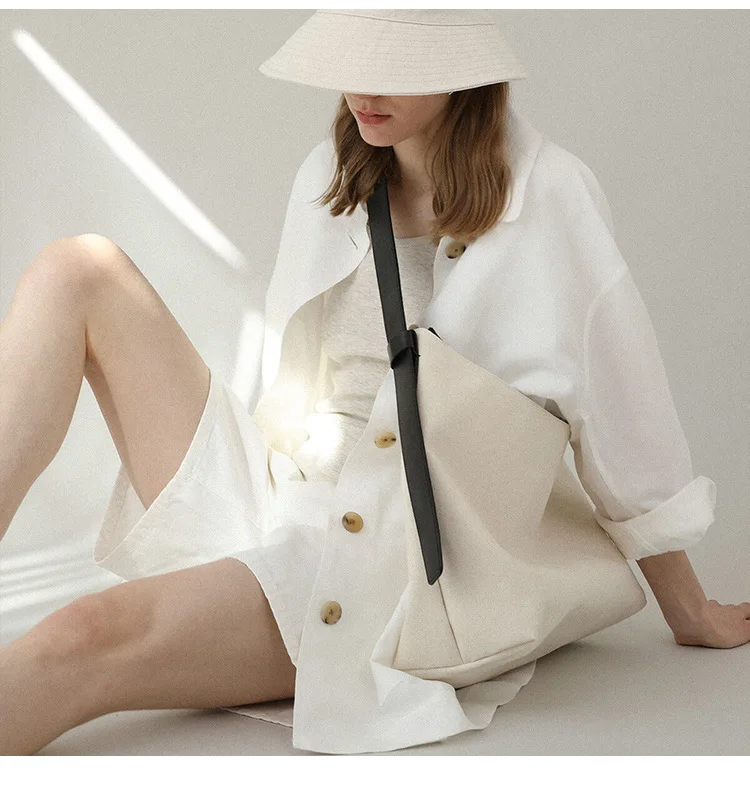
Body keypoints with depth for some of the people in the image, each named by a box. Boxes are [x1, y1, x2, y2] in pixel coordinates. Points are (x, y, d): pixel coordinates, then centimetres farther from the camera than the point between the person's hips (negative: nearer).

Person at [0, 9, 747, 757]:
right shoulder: (329, 176, 10)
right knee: (80, 272, -9)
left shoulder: (547, 197, -8)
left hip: (400, 556, -6)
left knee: (87, 638, -32)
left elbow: (623, 421, -4)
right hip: (276, 496, 7)